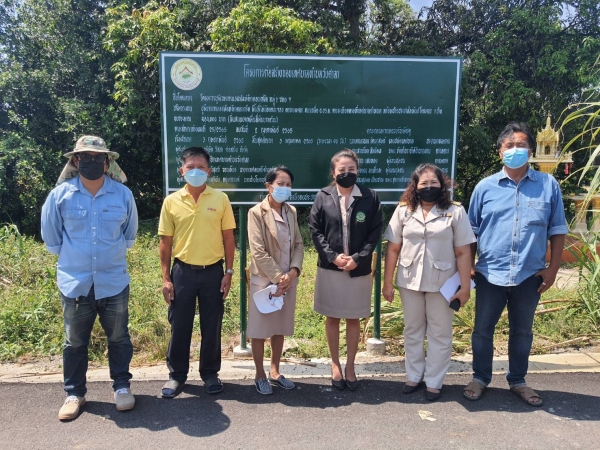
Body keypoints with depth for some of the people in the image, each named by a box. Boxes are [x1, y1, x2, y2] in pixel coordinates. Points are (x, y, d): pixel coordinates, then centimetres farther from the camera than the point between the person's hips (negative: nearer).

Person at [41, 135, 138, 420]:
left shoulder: (123, 195, -4)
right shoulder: (59, 195, -6)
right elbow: (51, 239, 6)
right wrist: (72, 258, 9)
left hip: (114, 282, 0)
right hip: (75, 283, 0)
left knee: (118, 338, 12)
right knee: (75, 341, 13)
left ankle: (122, 387, 29)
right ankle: (74, 394, 30)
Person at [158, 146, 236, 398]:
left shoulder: (220, 199, -2)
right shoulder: (171, 201, 0)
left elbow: (228, 238, 2)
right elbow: (165, 242, 3)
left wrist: (229, 272, -2)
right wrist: (166, 278, -1)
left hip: (213, 271, 0)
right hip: (182, 272, 0)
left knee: (212, 326, 10)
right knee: (179, 325, 10)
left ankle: (210, 373, 28)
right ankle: (177, 374, 27)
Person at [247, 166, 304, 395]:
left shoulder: (291, 212, 8)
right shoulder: (256, 212, -10)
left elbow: (298, 245, 6)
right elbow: (258, 251, -15)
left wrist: (293, 272, -10)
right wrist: (277, 277, -16)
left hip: (288, 280, 5)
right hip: (264, 280, -5)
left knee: (280, 328, 14)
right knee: (259, 329, 5)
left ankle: (275, 372, 29)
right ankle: (260, 375, 21)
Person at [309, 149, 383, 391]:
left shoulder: (370, 197, -2)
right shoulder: (323, 197, -1)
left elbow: (375, 232, -2)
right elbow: (315, 230, -2)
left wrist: (358, 258, -13)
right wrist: (332, 256, -14)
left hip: (359, 269, 0)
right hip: (330, 267, 0)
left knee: (354, 319, 11)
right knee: (332, 317, 11)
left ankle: (350, 366, 27)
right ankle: (335, 364, 28)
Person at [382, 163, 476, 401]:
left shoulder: (455, 212, -5)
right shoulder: (403, 211, 0)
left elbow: (463, 253, -5)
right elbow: (393, 249, 1)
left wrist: (465, 287, -8)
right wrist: (387, 282, -1)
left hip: (442, 283, -2)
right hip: (409, 282, 2)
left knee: (439, 334, 9)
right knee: (412, 330, 15)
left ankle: (434, 382, 23)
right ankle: (414, 376, 31)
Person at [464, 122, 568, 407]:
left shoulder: (548, 185, 0)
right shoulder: (485, 187, 0)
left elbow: (558, 230, 4)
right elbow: (471, 231, 5)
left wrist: (552, 269, -1)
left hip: (530, 275, 1)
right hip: (490, 274, 0)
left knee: (522, 331, 16)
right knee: (483, 330, 11)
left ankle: (518, 381, 35)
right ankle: (480, 378, 30)